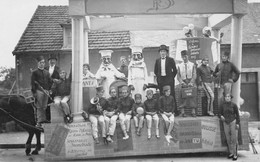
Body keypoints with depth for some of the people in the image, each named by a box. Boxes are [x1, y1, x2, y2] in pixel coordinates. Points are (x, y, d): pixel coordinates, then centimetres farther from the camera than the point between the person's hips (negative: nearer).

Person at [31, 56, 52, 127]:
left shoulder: (47, 72, 17)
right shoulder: (34, 72, 2)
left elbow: (50, 82, 18)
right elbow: (32, 83, -3)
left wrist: (48, 90, 6)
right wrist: (34, 92, -10)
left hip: (46, 91, 4)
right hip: (39, 91, -4)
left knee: (44, 107, 6)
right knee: (39, 107, -4)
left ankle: (43, 119, 13)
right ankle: (39, 122, -1)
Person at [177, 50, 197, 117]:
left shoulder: (192, 65, 5)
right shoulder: (180, 66, 8)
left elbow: (194, 75, -1)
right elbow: (178, 76, 4)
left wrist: (191, 83, -15)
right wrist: (182, 82, -12)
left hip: (191, 83, -1)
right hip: (183, 83, 1)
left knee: (192, 97, -4)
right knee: (182, 97, -5)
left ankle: (193, 112, -1)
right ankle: (182, 112, -4)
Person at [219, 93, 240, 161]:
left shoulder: (234, 105, -6)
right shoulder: (222, 105, 0)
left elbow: (237, 114, -1)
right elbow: (220, 114, 6)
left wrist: (237, 123, -7)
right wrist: (221, 116, -17)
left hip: (233, 122, -3)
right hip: (226, 123, 3)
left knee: (234, 139, -5)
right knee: (228, 139, 5)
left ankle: (235, 154, -1)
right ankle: (231, 153, 17)